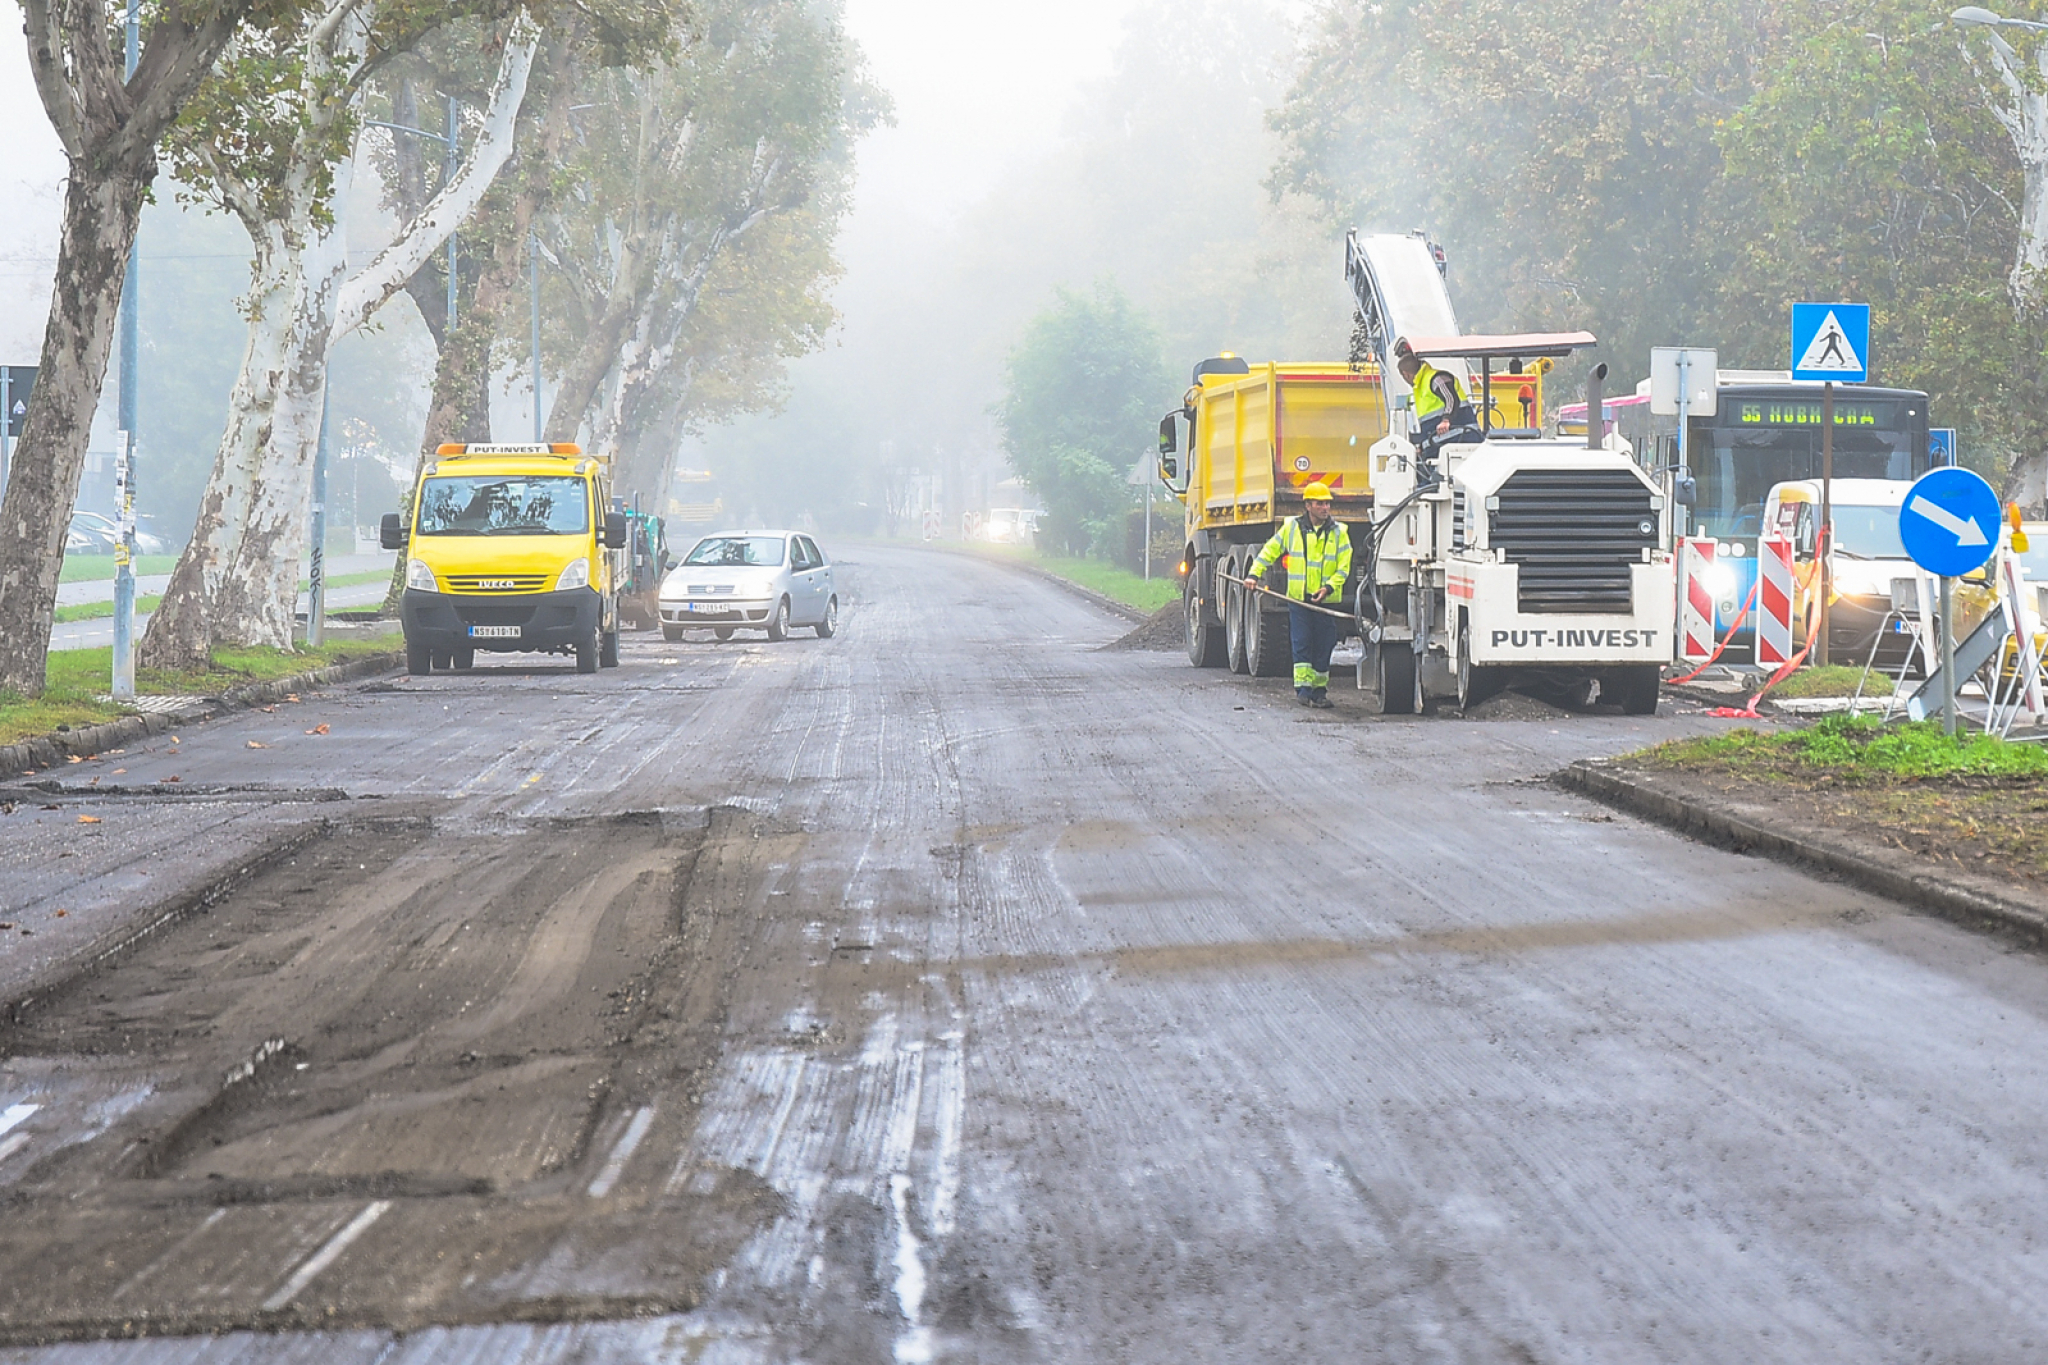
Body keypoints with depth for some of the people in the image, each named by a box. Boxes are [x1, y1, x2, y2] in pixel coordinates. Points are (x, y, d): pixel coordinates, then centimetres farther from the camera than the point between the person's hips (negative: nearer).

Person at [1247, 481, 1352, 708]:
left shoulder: (1338, 532, 3)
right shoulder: (1292, 528, 3)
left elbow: (1343, 567, 0)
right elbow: (1270, 551, 12)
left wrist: (1329, 587, -14)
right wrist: (1254, 573, 1)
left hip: (1326, 600, 0)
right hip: (1298, 598, 0)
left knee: (1323, 646, 4)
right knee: (1301, 644, -7)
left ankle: (1319, 689, 13)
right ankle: (1303, 687, -7)